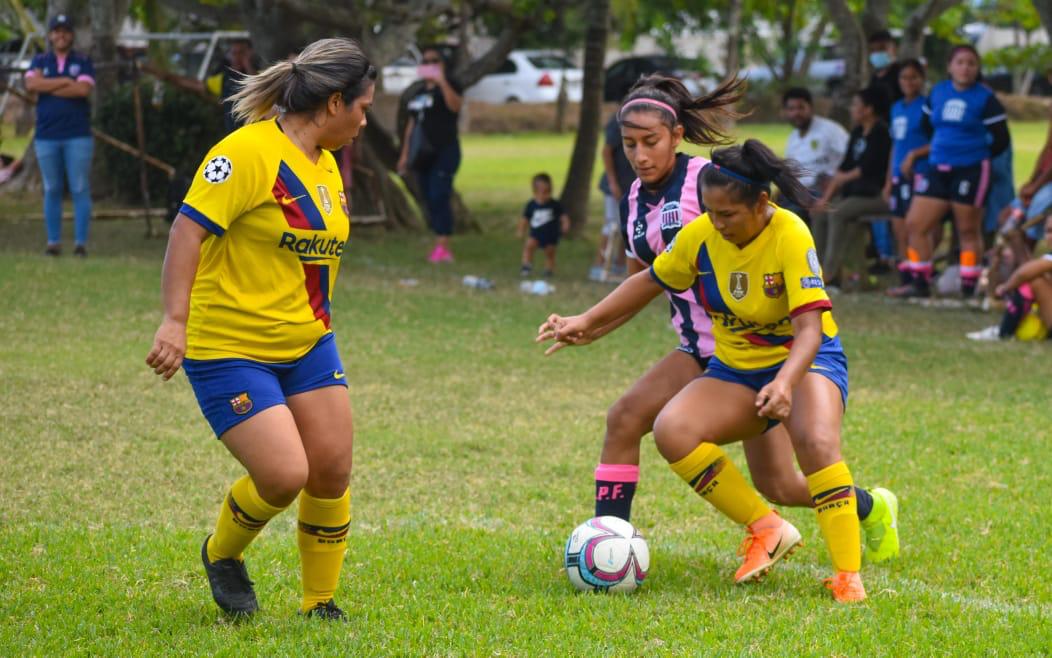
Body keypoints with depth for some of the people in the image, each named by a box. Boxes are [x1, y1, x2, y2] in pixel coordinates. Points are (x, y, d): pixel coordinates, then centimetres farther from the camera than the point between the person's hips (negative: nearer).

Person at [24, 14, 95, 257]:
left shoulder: (83, 62, 7)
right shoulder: (40, 61, 11)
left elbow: (84, 89, -12)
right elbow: (31, 84, -9)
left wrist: (47, 87, -7)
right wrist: (66, 81, -10)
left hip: (78, 136, -2)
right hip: (46, 136, 2)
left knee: (80, 189, -5)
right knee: (51, 190, 4)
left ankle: (81, 242, -3)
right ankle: (53, 242, 8)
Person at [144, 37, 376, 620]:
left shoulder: (325, 164, 11)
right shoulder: (249, 151, -17)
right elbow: (189, 228, -22)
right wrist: (174, 320, -29)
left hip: (308, 346, 8)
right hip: (229, 348, -8)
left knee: (332, 470, 1)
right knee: (284, 475, -14)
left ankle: (320, 604, 16)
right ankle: (222, 554, 17)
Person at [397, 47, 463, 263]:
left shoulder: (448, 86, -2)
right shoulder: (417, 92, 19)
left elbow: (455, 105, -25)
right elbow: (412, 124, 23)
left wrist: (441, 81, -30)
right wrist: (405, 154, 20)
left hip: (444, 152, -7)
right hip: (423, 154, 7)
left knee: (439, 197, -15)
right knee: (430, 200, 6)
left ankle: (443, 247, -18)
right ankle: (439, 245, 11)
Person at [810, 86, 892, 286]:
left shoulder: (881, 133, -11)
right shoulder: (858, 133, 16)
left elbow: (867, 169, -17)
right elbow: (844, 168, 14)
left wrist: (845, 178, -2)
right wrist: (826, 198, 5)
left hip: (876, 195, -9)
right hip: (855, 194, 9)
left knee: (837, 214, -27)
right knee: (820, 215, -3)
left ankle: (830, 275, -28)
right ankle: (820, 272, -6)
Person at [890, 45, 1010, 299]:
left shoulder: (985, 98, -5)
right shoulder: (937, 93, 9)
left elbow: (1001, 140, -3)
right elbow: (927, 125, 21)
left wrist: (977, 154, 5)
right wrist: (941, 148, 13)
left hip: (971, 171, -6)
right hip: (939, 170, 6)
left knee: (968, 231, -1)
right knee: (915, 224, 3)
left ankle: (970, 288, 6)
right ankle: (919, 283, 11)